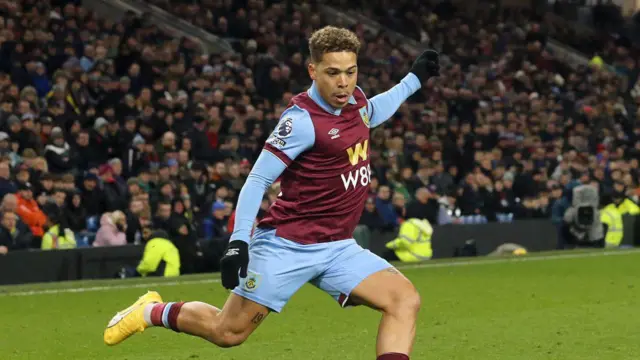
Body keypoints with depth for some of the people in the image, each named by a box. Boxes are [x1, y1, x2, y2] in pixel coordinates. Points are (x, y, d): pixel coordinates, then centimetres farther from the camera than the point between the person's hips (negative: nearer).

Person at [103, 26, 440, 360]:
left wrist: (415, 78, 33)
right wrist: (238, 242, -25)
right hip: (286, 244, -7)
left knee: (405, 300, -13)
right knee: (229, 331, -2)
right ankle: (152, 312, 26)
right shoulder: (302, 119, -18)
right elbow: (257, 180, -18)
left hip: (337, 248, 7)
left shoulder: (355, 99, 5)